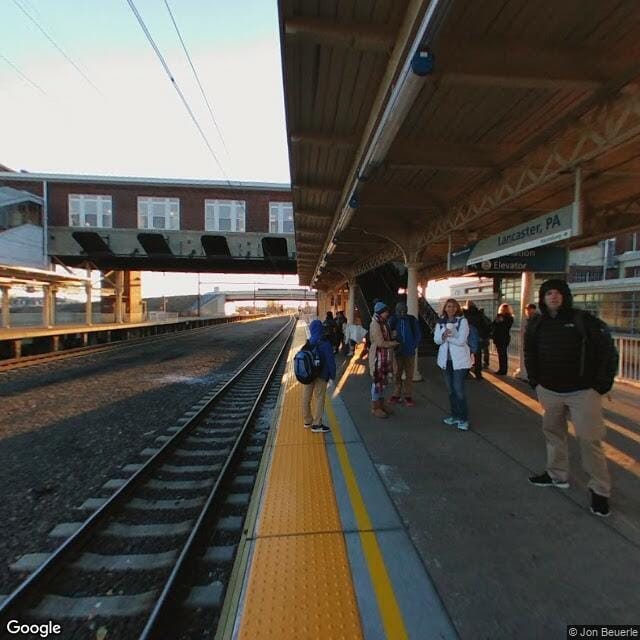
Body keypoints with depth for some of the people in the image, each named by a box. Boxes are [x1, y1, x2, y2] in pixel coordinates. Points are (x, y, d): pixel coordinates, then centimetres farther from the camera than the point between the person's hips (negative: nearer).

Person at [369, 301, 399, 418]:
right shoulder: (375, 324, -16)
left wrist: (392, 343, 3)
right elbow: (380, 343, -19)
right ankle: (375, 408, 7)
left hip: (385, 357, 9)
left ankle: (381, 405, 24)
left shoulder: (383, 323, 13)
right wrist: (394, 343, -7)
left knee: (383, 381, 14)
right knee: (377, 382, -2)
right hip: (378, 357, -9)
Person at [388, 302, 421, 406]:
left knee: (409, 375, 6)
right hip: (397, 352, 0)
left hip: (409, 352, 0)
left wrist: (413, 347, -6)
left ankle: (408, 396, 15)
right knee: (397, 374, 6)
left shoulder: (412, 320, -2)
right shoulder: (392, 320, -2)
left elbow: (418, 335, 3)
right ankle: (396, 395, 17)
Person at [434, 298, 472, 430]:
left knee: (459, 390, -7)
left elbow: (461, 341, -17)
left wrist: (446, 337, -10)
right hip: (446, 359, 5)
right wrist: (443, 335, -21)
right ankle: (455, 415, 26)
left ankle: (464, 419, 5)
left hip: (459, 359, -5)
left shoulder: (462, 321, -8)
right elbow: (436, 339, -1)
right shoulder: (440, 322, 6)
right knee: (450, 389, 13)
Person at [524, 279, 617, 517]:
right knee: (553, 432, 15)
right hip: (549, 391, 5)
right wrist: (534, 381, 10)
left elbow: (607, 351, -5)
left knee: (589, 439, -1)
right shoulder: (536, 324, 4)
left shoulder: (584, 320, -9)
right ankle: (557, 475, 33)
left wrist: (602, 384, -7)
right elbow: (530, 354, 15)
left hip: (583, 391, -4)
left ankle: (599, 490, 16)